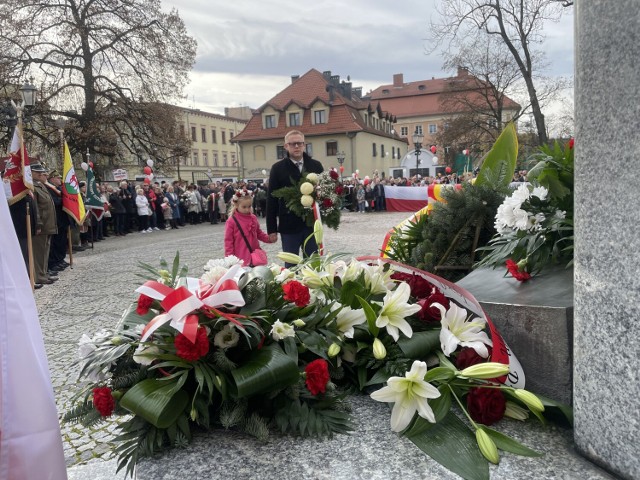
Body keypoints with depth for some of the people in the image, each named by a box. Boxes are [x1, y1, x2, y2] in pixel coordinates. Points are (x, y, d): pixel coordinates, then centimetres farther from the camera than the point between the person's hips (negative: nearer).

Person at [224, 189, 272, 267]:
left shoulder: (253, 218, 8)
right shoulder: (231, 221, -6)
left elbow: (259, 233, 20)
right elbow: (228, 241, -4)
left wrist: (269, 238, 2)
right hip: (240, 258, -5)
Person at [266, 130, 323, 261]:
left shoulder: (316, 166, 6)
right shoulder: (278, 168, 1)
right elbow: (271, 200, 0)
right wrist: (272, 229, -3)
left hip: (312, 223, 2)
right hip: (289, 225, -2)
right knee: (291, 265, 7)